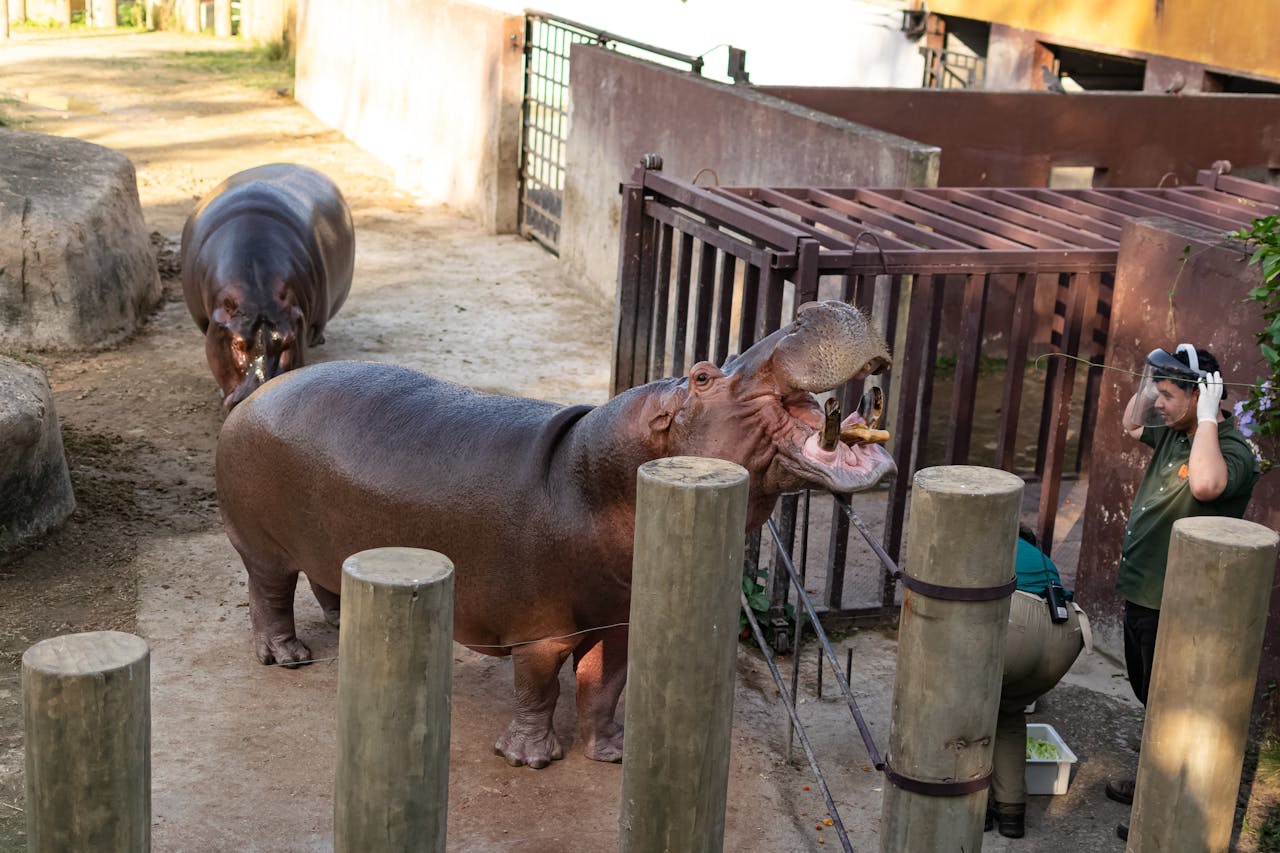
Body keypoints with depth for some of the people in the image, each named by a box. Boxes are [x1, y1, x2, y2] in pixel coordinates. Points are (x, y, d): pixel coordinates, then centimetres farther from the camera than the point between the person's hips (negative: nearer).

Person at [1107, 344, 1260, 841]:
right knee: (1149, 697, 24)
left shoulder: (1233, 453, -22)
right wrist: (1149, 379, 10)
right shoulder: (1174, 434, 5)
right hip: (1142, 594, 9)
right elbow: (1132, 425, 27)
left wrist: (1207, 418, -33)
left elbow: (1206, 484, -46)